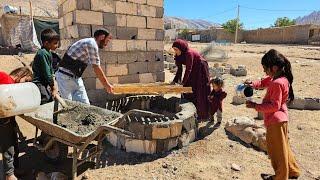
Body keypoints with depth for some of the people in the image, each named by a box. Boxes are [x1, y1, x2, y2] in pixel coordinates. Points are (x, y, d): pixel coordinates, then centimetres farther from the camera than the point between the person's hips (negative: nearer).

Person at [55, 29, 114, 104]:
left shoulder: (92, 44, 14)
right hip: (66, 76, -9)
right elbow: (96, 68, -14)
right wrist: (107, 84, -5)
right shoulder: (92, 43, -15)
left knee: (85, 104, 6)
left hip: (76, 77, 9)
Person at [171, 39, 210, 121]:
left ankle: (202, 115, 10)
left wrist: (183, 82, -30)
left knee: (199, 93, -3)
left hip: (200, 71, -8)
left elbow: (188, 69, -30)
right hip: (193, 72, 9)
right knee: (188, 91, 9)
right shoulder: (179, 55, -4)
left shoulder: (189, 53, -29)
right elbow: (179, 69, -1)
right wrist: (175, 80, -7)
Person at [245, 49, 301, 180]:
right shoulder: (279, 78, 3)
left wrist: (255, 106, -22)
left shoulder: (277, 83, -26)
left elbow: (274, 106, -26)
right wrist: (253, 84, -1)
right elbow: (264, 82, 17)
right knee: (281, 148, 26)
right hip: (279, 119, 10)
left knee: (276, 150, 9)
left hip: (275, 121, -10)